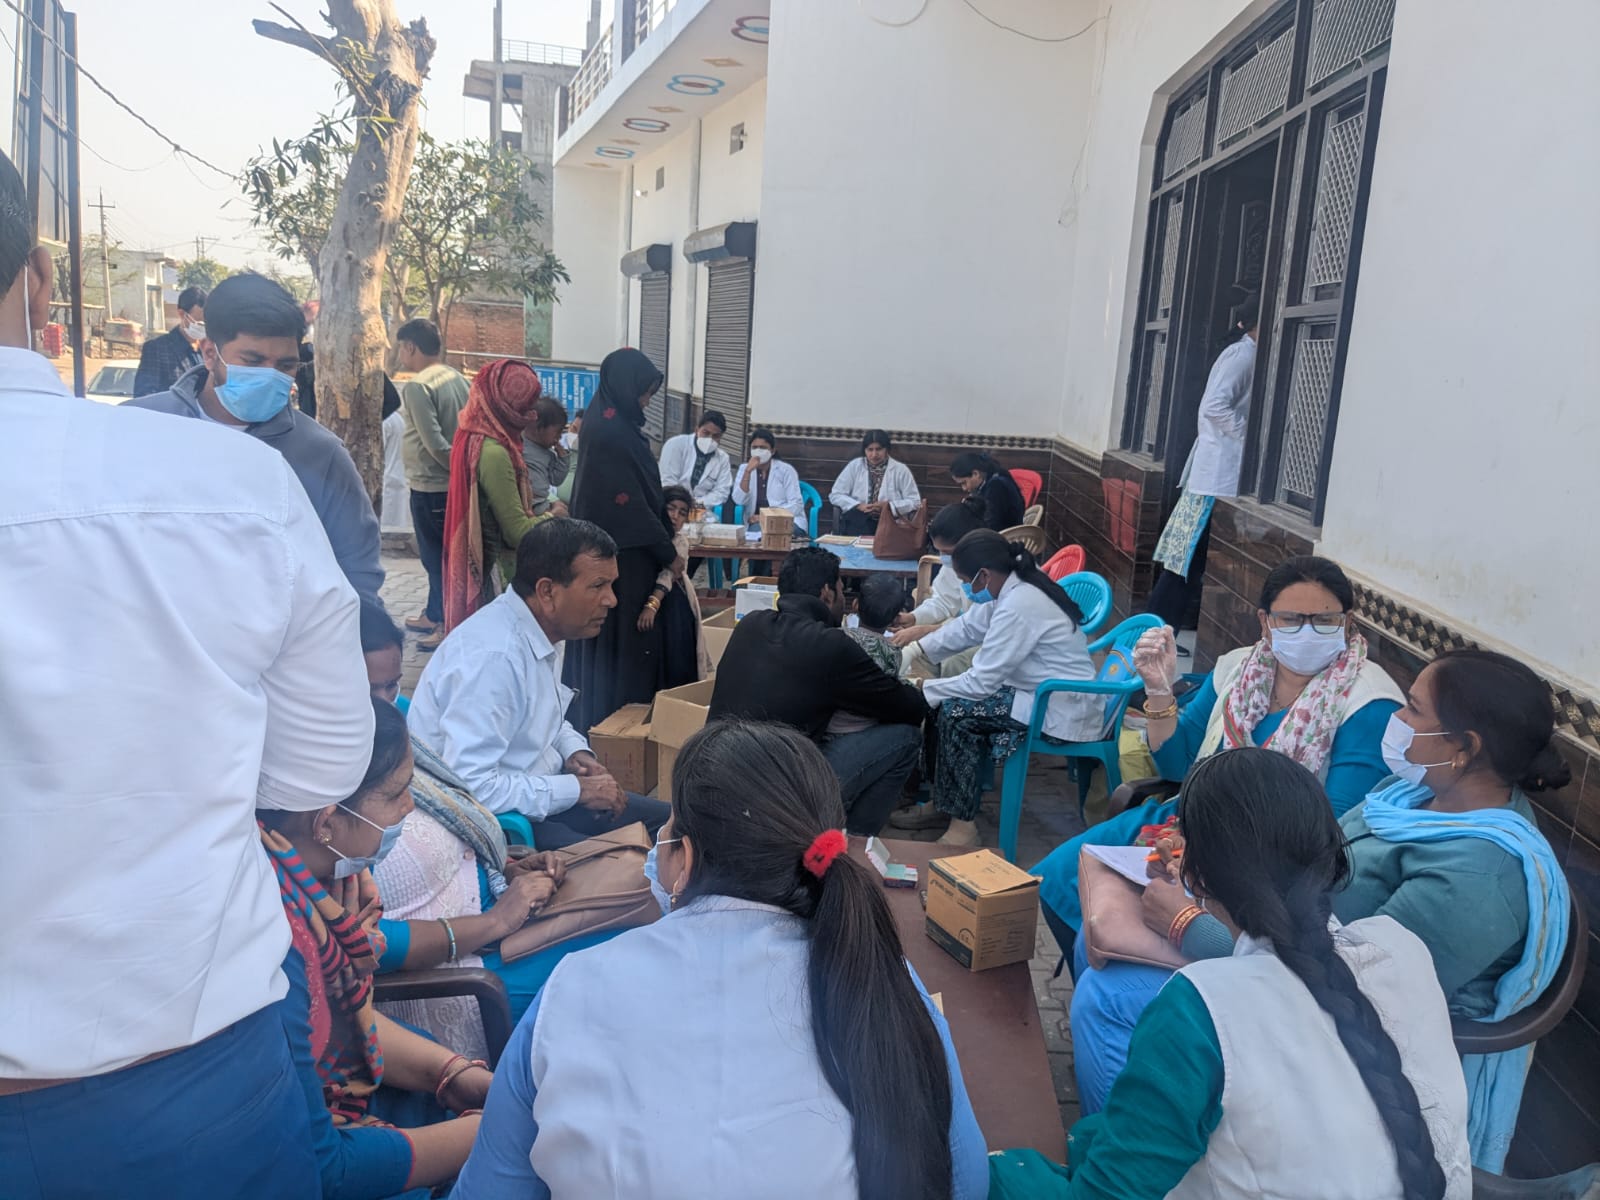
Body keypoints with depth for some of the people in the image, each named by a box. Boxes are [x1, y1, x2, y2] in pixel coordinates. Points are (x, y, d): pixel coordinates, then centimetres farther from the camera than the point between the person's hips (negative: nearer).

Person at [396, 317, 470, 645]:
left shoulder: (417, 386, -17)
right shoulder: (456, 376, 6)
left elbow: (434, 443, -21)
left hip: (430, 486, -8)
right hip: (453, 483, 8)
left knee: (436, 556, 3)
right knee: (441, 553, 19)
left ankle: (449, 625, 11)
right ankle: (435, 615, 31)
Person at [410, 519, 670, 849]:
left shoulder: (545, 629, 2)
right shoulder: (492, 656, -26)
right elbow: (470, 786, -31)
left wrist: (575, 750, -1)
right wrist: (578, 789, -22)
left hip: (537, 794, 9)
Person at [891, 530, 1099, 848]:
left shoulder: (1018, 606, -26)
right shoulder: (1014, 586, 1)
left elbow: (981, 681, -23)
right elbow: (967, 626, 10)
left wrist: (924, 688, -12)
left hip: (1064, 710, -10)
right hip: (1045, 690, 10)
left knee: (956, 711, -15)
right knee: (951, 699, 5)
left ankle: (963, 825, -7)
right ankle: (943, 802, 15)